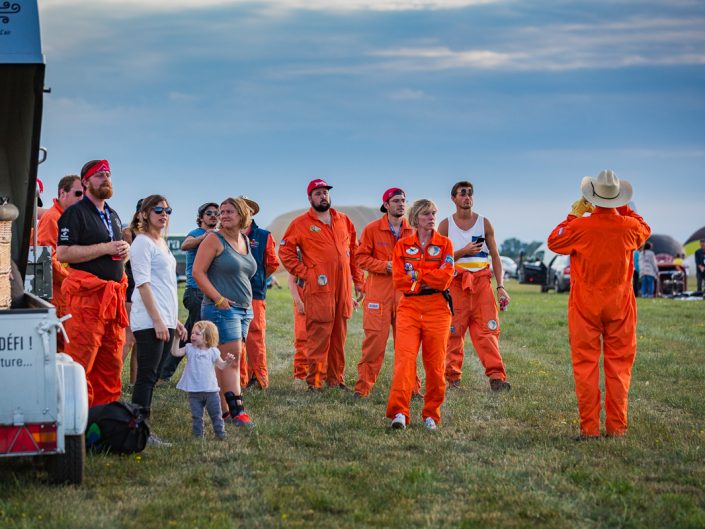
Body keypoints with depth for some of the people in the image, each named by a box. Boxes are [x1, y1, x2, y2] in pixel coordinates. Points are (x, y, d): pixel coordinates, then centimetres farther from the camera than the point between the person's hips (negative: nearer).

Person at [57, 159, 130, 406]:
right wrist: (105, 249, -15)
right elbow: (63, 253, -15)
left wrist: (125, 252, 10)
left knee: (111, 365, 9)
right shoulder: (76, 212, -4)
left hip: (113, 296, 8)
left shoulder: (113, 215, 22)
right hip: (87, 294, -8)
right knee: (81, 364, -11)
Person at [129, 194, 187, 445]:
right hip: (149, 321, -9)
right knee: (147, 376, -10)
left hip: (165, 321, 9)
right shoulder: (143, 242, -7)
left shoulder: (161, 243, 20)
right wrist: (157, 320, -19)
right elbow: (143, 283, -14)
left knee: (152, 377, 7)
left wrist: (175, 320, 21)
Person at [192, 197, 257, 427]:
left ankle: (223, 410, 10)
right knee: (232, 357, -13)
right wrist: (219, 299, -16)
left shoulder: (245, 240, 16)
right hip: (222, 309, -7)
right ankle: (236, 412, -17)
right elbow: (198, 272, -11)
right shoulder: (215, 239, -5)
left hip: (244, 310, 7)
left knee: (227, 360, 8)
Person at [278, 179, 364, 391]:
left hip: (343, 287, 5)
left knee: (339, 335, 8)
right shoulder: (301, 223, 1)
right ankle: (315, 380, -6)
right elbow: (285, 251, 0)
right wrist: (304, 273, -7)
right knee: (319, 335, -9)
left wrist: (357, 280, 16)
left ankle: (336, 378, 16)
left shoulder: (343, 221, 16)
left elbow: (354, 250, 20)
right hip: (318, 288, -5)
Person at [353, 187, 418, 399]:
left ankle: (411, 387, 12)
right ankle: (363, 387, 0)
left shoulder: (412, 231, 9)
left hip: (405, 292, 3)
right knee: (375, 338, -7)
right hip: (379, 290, -3)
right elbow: (361, 257, 0)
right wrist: (385, 266, -12)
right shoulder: (372, 229, 0)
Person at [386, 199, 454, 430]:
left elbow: (445, 277, -8)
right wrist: (429, 279, -8)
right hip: (409, 307, 0)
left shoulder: (445, 244, 5)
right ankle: (399, 412, -20)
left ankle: (431, 414, 13)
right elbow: (399, 280, -1)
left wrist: (415, 274, -6)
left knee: (435, 363, 1)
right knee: (404, 357, -14)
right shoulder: (402, 245, 8)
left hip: (437, 307, 0)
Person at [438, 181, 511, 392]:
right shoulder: (446, 225, 6)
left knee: (488, 329, -9)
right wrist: (463, 252, -11)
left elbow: (495, 256, 9)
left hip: (481, 280, 1)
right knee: (454, 331, 0)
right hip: (455, 282, 0)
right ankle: (452, 377, 8)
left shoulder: (484, 223, 10)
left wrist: (500, 286, 0)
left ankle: (496, 376, -14)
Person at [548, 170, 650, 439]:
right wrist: (624, 209, 20)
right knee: (618, 366, 8)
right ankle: (617, 426, 8)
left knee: (585, 365, 3)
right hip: (619, 305, 2)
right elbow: (645, 231, 17)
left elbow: (554, 242, 5)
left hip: (585, 305, -2)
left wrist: (573, 215, 10)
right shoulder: (629, 226, -9)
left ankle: (589, 427, 0)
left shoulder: (580, 227, -15)